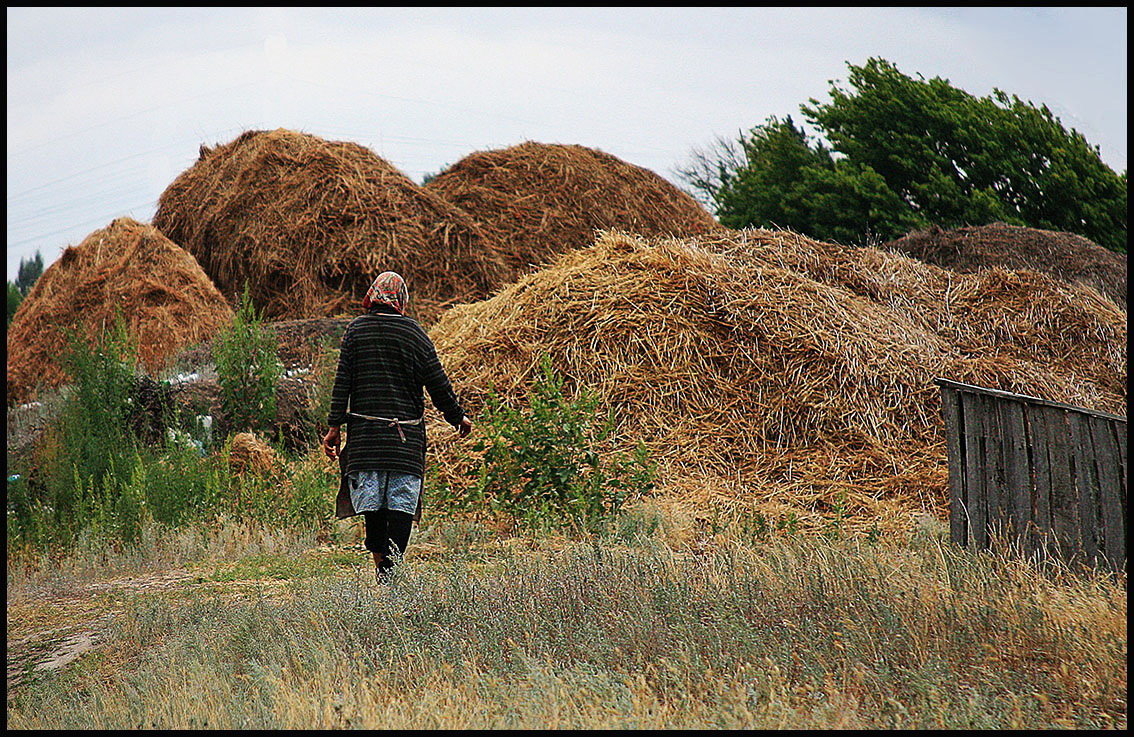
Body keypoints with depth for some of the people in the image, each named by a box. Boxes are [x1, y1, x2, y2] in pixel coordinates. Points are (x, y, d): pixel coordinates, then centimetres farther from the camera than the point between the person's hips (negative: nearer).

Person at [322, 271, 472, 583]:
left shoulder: (357, 329, 3)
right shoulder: (414, 332, 1)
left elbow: (343, 381, 0)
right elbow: (438, 384, 4)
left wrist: (334, 426, 3)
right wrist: (458, 418, 17)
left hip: (365, 428, 1)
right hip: (407, 434, -1)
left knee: (371, 498, 7)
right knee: (403, 499, -2)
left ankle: (380, 560, 8)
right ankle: (394, 554, -17)